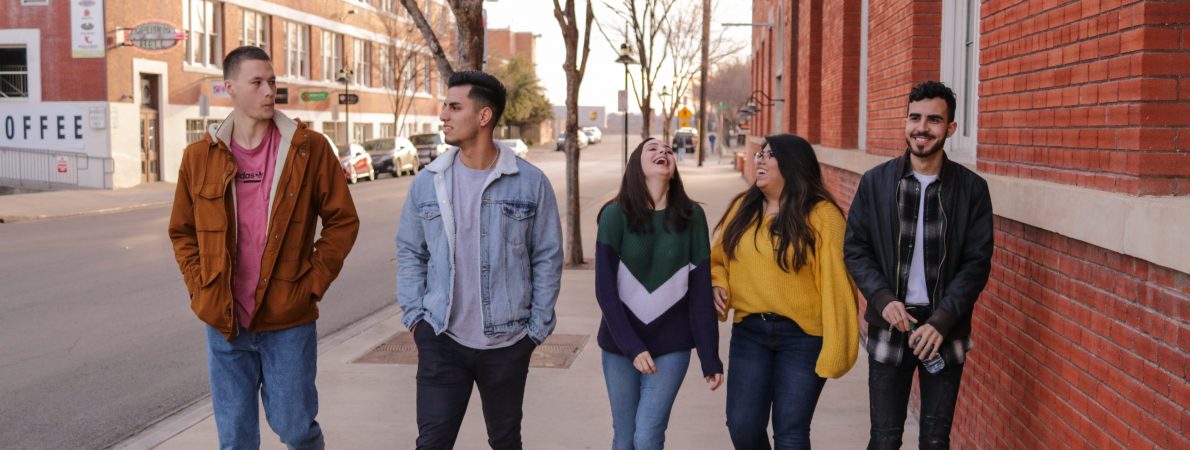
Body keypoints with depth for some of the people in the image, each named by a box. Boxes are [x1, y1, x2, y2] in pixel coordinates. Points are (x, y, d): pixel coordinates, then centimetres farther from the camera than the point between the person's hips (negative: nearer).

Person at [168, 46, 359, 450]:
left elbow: (342, 220, -1)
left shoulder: (309, 148, -4)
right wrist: (200, 291, 2)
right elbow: (182, 232, 12)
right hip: (223, 323, 2)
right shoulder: (200, 156, 2)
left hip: (289, 322, -2)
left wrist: (314, 283, -6)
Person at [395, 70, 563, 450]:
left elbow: (547, 258, -2)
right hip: (441, 339, 1)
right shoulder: (427, 182, 1)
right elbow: (409, 252, 8)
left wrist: (537, 327, -3)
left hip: (508, 342, -1)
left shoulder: (531, 183, -6)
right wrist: (414, 315, -1)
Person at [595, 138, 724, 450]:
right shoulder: (615, 214, -7)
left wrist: (709, 357, -3)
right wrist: (632, 346, -16)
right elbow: (605, 289, -9)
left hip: (671, 344, 0)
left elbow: (701, 290, -2)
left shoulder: (691, 216, -3)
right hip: (619, 343, 0)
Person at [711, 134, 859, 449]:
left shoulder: (821, 215, -10)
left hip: (803, 335, -4)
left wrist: (835, 348, -17)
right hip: (749, 332, 5)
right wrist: (718, 286, -4)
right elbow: (718, 260, 18)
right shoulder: (742, 208, 6)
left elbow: (835, 284, -13)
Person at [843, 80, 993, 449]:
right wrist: (883, 299, -13)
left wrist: (941, 321, -14)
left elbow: (977, 263, -4)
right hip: (889, 326, 0)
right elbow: (855, 250, 2)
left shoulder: (972, 188, -2)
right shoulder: (875, 182, 0)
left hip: (945, 329, 0)